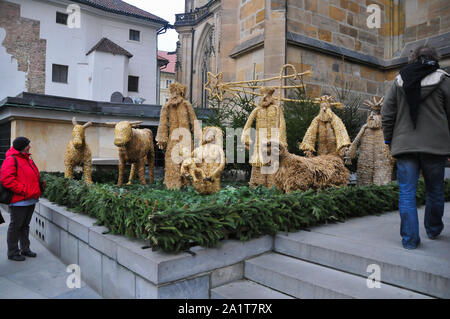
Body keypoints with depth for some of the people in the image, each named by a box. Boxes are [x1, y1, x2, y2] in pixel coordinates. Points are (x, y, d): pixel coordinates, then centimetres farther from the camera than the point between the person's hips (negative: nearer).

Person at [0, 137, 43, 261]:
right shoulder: (11, 160, -11)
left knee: (25, 225, 18)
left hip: (31, 200, 9)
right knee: (15, 226, 3)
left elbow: (35, 177, 25)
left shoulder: (28, 160, 16)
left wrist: (39, 188, 9)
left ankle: (25, 249, 29)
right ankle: (13, 252, 15)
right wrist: (23, 190, -21)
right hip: (19, 201, -8)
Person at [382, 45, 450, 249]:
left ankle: (409, 239, 3)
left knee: (407, 193, 2)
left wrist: (389, 140, 12)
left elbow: (387, 114, 5)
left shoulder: (399, 81, 6)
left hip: (404, 146, 1)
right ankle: (433, 229, 34)